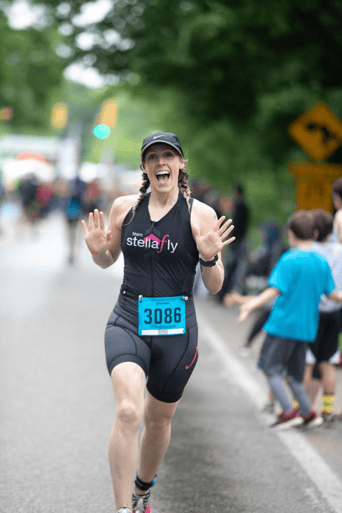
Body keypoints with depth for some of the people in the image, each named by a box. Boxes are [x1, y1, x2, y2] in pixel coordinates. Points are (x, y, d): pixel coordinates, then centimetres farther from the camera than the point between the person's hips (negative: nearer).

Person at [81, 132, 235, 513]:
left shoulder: (200, 215, -4)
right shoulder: (124, 207, 2)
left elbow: (214, 287, -1)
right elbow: (108, 261, 18)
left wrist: (210, 257, -22)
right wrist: (98, 250, -5)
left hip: (176, 330, 0)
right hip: (127, 323, 0)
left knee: (158, 419, 16)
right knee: (128, 412, -23)